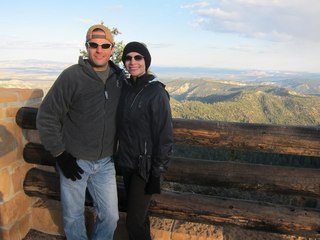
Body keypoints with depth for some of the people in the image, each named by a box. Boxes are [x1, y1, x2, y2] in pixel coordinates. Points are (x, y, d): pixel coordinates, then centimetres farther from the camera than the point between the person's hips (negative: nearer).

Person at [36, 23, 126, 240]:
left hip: (105, 163, 3)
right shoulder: (72, 76, -11)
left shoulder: (120, 78, 1)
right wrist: (60, 154, -10)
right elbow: (46, 116, -9)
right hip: (74, 161, -3)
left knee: (110, 216, 12)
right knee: (74, 217, 14)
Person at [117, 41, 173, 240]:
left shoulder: (156, 92, -15)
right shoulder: (125, 88, 3)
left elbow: (165, 136, -15)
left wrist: (157, 173, -15)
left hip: (145, 166, -6)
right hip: (126, 162, 6)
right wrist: (120, 156, 11)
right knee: (138, 214, 20)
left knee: (134, 221, 1)